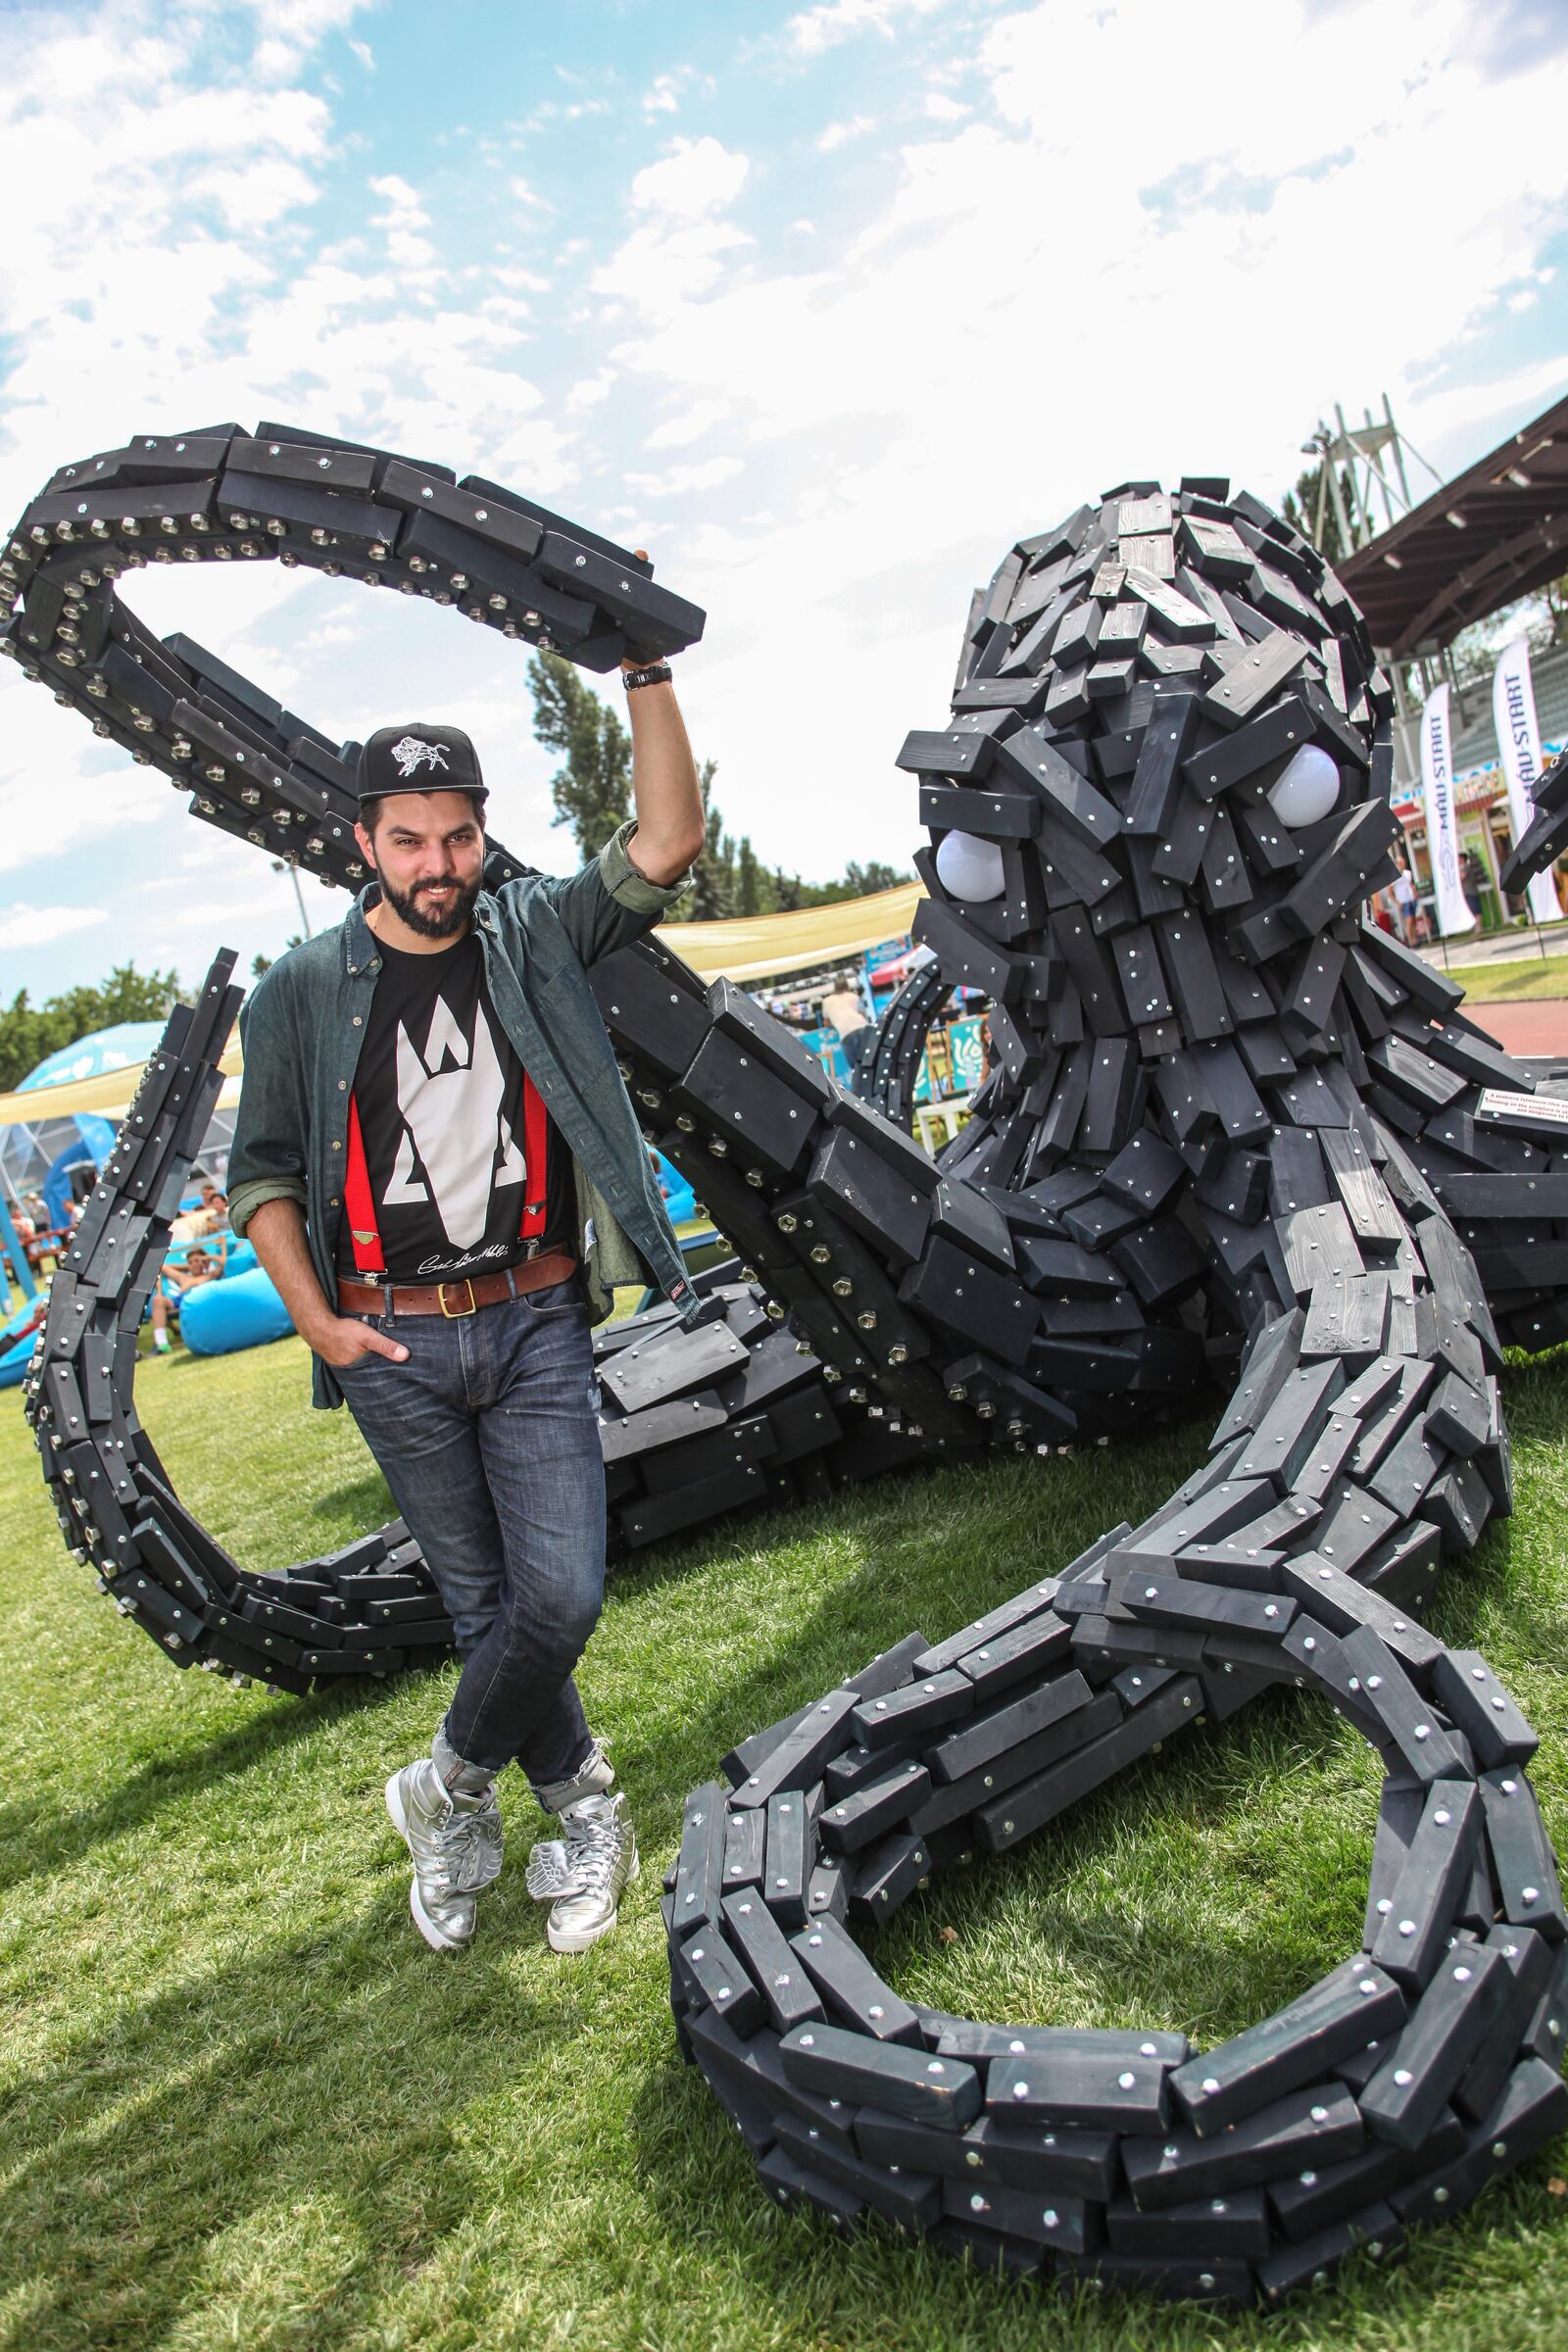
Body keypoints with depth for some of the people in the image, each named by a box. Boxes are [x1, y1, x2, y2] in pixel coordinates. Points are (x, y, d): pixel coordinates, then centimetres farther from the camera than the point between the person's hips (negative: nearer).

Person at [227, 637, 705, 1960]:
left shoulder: (534, 937, 3)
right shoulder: (303, 992, 1)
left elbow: (668, 843, -7)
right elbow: (262, 1174, 5)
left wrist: (647, 676, -14)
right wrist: (315, 1320, -4)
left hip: (534, 1321, 0)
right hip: (391, 1343, 0)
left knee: (561, 1595, -5)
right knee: (485, 1602, 11)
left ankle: (453, 1787, 23)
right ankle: (583, 1814, 31)